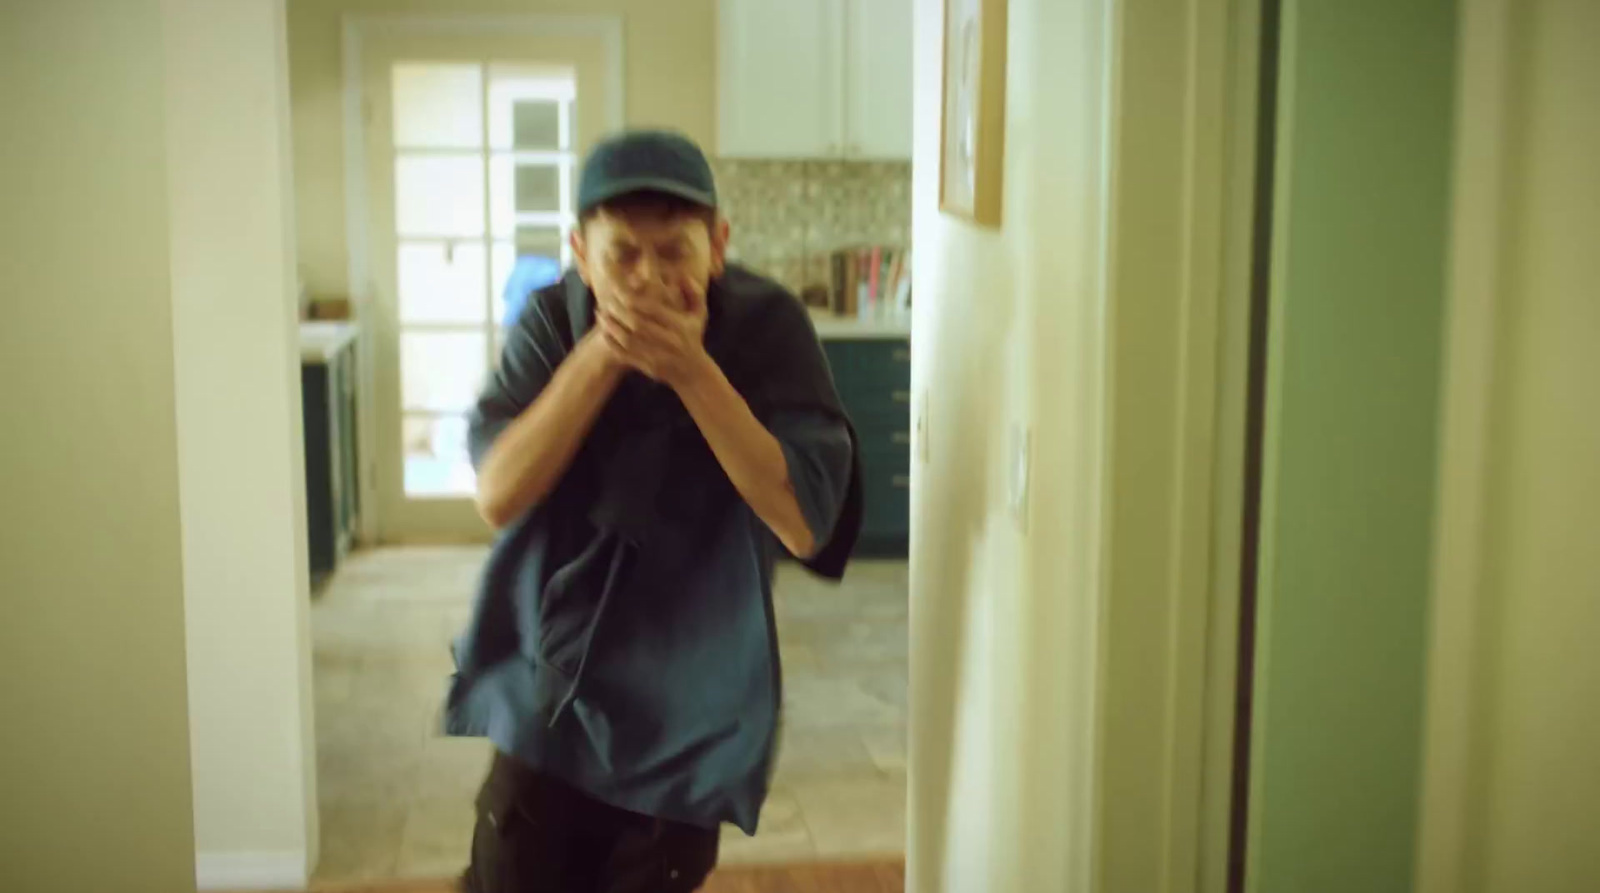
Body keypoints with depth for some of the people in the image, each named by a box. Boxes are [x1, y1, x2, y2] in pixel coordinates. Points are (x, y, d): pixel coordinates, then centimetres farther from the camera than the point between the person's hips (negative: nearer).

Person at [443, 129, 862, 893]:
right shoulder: (552, 320, -11)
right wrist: (601, 353, -29)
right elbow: (498, 496, -20)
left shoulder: (766, 325, -16)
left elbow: (804, 523, -24)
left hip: (687, 713, -1)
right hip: (548, 693, 2)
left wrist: (692, 369, -31)